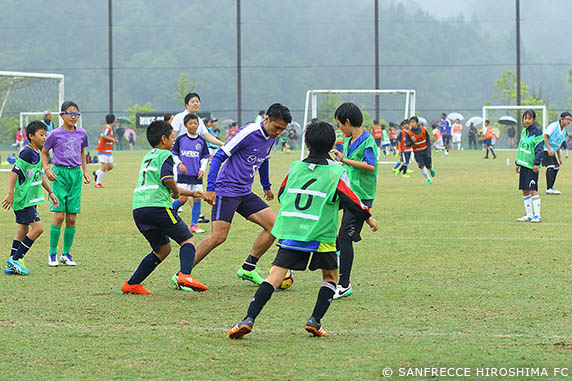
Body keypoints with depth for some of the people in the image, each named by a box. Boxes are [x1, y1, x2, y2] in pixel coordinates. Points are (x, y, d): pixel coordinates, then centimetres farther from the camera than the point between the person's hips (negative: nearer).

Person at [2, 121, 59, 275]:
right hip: (23, 199, -10)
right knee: (37, 228, -11)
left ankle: (11, 265, 14)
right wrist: (10, 194, -22)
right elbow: (14, 172, -19)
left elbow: (40, 175, 24)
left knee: (23, 231, 10)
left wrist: (51, 193, 25)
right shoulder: (27, 152, -16)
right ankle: (15, 259, -5)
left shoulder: (37, 153, 13)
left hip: (29, 200, 10)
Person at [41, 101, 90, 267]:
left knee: (72, 218, 2)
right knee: (59, 215, -10)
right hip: (60, 174, -4)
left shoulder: (81, 133, 7)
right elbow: (43, 152, 7)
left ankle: (66, 253, 13)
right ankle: (52, 253, 1)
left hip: (76, 174, 4)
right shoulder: (55, 134, -4)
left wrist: (85, 171, 15)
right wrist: (47, 169, -7)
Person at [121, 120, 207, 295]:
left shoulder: (148, 156, 29)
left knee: (163, 248, 21)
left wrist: (191, 193, 43)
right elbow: (167, 179, -17)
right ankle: (184, 275, -25)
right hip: (157, 206, -8)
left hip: (138, 209, 8)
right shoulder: (165, 155, 2)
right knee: (187, 240, 1)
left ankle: (132, 284, 15)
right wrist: (177, 191, 5)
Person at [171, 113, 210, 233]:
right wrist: (179, 164, -9)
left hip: (197, 175, 3)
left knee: (197, 198, -2)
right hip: (183, 174, -3)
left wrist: (202, 169, -3)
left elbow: (205, 157, 12)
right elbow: (173, 153, 6)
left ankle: (194, 225, 6)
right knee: (183, 199, -12)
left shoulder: (201, 141, 5)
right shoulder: (180, 139, -1)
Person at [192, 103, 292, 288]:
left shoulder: (271, 138, 8)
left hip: (246, 193, 8)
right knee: (219, 236, -15)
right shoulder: (248, 133, -17)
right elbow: (219, 157, -15)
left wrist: (266, 187, 40)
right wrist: (210, 188, -20)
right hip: (226, 190, -8)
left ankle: (247, 268, 9)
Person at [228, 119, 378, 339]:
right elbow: (351, 202, -1)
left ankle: (248, 319, -18)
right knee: (330, 276, 19)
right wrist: (368, 217, 16)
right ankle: (315, 320, 7)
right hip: (321, 235, -2)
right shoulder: (336, 173, 0)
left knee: (276, 274, -5)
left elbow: (282, 196, 22)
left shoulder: (294, 168, 12)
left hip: (290, 232, 2)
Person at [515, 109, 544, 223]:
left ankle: (537, 215, -6)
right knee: (524, 191, 8)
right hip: (523, 164, 8)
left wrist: (536, 163, -18)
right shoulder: (524, 131, 14)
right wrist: (518, 162, 19)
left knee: (532, 190, -9)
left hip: (532, 166, -8)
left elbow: (540, 148, -13)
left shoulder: (537, 131, -9)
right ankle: (528, 214, 15)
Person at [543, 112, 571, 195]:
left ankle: (550, 188, 20)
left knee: (556, 167, 9)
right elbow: (545, 136, -21)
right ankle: (549, 189, -22)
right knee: (550, 167, -19)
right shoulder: (553, 125, -13)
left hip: (552, 151, 9)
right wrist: (549, 149, -27)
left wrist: (560, 157, 19)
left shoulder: (564, 131, 14)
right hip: (545, 149, -9)